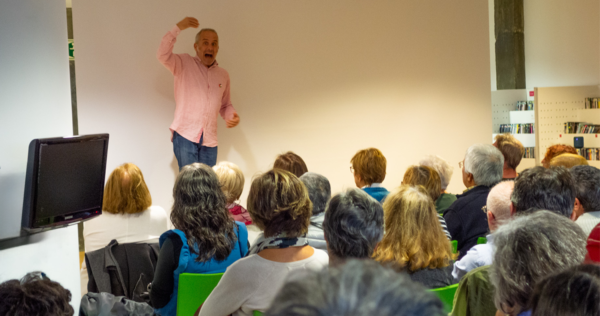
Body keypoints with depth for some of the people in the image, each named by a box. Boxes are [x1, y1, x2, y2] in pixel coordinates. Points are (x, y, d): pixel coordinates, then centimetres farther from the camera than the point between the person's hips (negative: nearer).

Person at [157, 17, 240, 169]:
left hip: (209, 140, 4)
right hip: (185, 135, -4)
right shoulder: (184, 64, 4)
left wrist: (232, 116, 3)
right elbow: (163, 55, -14)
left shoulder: (223, 75, 17)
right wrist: (178, 28, -21)